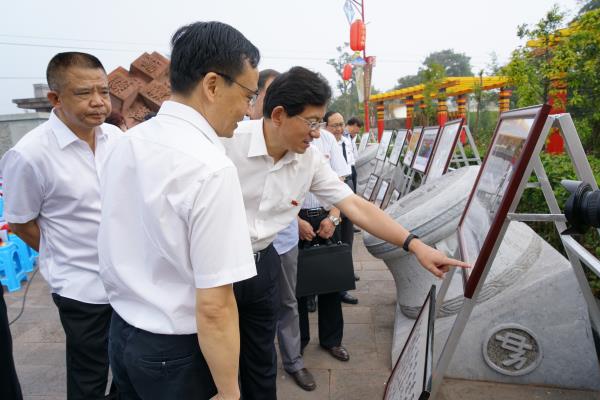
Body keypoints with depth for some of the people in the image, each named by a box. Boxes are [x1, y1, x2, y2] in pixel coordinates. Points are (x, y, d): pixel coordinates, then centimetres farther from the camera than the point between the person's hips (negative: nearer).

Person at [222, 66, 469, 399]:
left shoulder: (311, 160, -5)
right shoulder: (228, 141, -20)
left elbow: (356, 205, -6)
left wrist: (416, 245, -10)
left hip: (263, 263, 4)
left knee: (262, 361, 19)